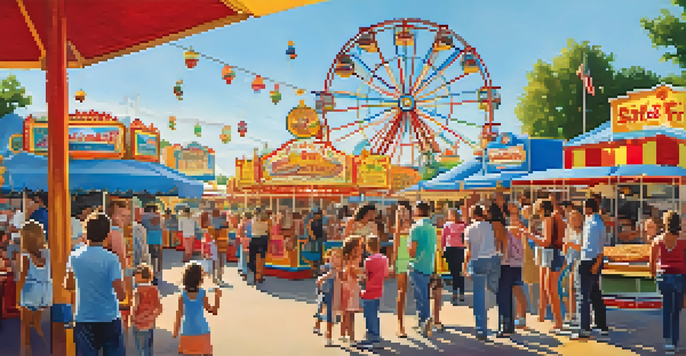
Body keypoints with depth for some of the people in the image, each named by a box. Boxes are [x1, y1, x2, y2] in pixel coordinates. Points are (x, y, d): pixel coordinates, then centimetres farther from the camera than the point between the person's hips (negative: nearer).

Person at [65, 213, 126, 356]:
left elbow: (68, 286, 12)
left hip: (83, 319, 3)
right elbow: (121, 294, -18)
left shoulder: (75, 256, -3)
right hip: (109, 319, -3)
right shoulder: (111, 259, -15)